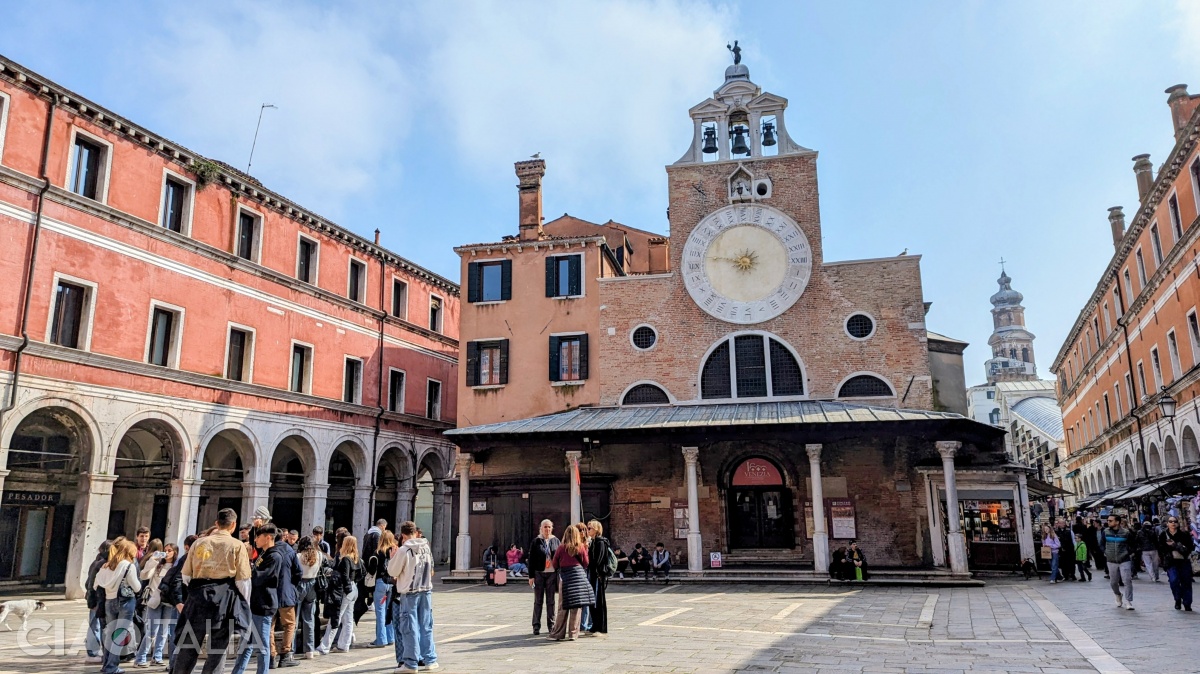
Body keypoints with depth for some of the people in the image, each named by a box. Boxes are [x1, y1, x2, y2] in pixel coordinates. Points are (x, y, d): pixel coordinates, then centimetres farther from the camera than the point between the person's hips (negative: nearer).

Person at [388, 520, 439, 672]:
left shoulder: (403, 550, -12)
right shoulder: (426, 547, 6)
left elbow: (393, 571, -6)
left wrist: (392, 557, 7)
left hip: (409, 593, -5)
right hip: (426, 591, 5)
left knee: (409, 627, 3)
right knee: (426, 626, 10)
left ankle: (410, 663, 6)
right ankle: (430, 660, 14)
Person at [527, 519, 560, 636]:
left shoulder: (555, 541, 6)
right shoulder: (536, 542, 0)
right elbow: (531, 560, -1)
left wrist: (560, 574, 5)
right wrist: (531, 576, -5)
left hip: (552, 574, 2)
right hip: (539, 574, -2)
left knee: (550, 600, 7)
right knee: (538, 601, 3)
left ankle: (551, 625, 15)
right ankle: (536, 626, 10)